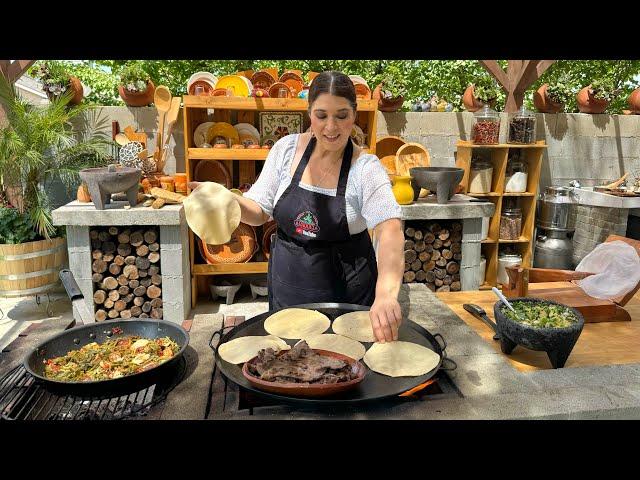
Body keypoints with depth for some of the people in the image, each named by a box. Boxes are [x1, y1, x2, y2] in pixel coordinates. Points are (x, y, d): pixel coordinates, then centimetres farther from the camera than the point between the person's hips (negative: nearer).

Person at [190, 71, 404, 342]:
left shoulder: (366, 168, -16)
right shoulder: (286, 149, -6)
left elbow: (390, 229, -30)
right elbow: (259, 211, 1)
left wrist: (386, 294, -46)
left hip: (347, 294, -2)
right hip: (287, 287, 3)